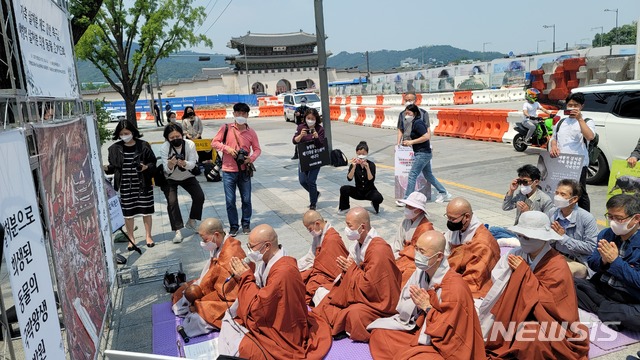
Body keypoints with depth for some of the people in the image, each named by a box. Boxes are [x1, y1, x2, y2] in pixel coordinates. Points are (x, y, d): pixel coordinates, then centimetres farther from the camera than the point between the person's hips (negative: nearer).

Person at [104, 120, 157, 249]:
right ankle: (131, 238, 23)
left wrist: (146, 167, -19)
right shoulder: (115, 148, 3)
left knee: (146, 211, 8)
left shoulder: (143, 146, -3)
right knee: (127, 213, 7)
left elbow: (153, 163, 0)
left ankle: (148, 235, 25)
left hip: (143, 185, -1)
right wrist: (106, 168, -9)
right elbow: (113, 166, 10)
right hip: (124, 186, 2)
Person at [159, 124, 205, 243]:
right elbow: (167, 170, -28)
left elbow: (192, 164, -24)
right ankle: (178, 231, -8)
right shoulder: (164, 148, -24)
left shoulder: (190, 144, -22)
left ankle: (191, 221, 14)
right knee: (172, 202, -16)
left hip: (187, 176, 2)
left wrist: (184, 164, -46)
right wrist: (170, 164, -51)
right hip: (170, 179, -2)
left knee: (199, 196, -9)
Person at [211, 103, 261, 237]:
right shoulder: (226, 128, -1)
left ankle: (246, 224, 25)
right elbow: (214, 142, 1)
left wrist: (252, 158, -13)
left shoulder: (251, 132, 2)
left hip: (244, 170, 1)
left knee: (246, 199, 8)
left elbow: (257, 149, 7)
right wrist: (227, 148, -15)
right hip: (228, 171, -1)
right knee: (230, 201, 4)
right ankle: (233, 226, 19)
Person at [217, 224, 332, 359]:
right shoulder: (268, 261, -1)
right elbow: (260, 294, 6)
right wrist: (243, 277, -9)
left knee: (236, 347, -11)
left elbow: (258, 308, -24)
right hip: (273, 320, 9)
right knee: (229, 323, 6)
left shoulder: (283, 272, -31)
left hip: (282, 332, -9)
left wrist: (245, 277, -15)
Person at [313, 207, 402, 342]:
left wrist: (352, 269, -18)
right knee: (328, 299, 4)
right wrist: (347, 267, -8)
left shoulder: (377, 250, -28)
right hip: (361, 291, 9)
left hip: (378, 299, -9)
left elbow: (370, 285, -29)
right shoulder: (360, 242, -1)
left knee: (354, 313, -32)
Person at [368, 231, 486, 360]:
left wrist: (427, 307, -20)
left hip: (443, 347, -7)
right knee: (379, 332, 4)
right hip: (419, 330, 7)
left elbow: (447, 331, -22)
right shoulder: (421, 271, -4)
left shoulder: (455, 287, -25)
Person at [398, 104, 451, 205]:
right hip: (425, 153, 11)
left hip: (422, 154, -11)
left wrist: (412, 142, -20)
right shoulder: (418, 121, 12)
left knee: (412, 176, -8)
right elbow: (429, 133, 19)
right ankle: (444, 194, 29)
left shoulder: (417, 123, -17)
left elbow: (426, 136, -25)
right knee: (428, 175, 19)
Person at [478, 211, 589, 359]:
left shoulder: (558, 266, -19)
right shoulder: (520, 254, -5)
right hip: (524, 312, 6)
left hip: (549, 319, -5)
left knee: (528, 335, -32)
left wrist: (524, 272, -23)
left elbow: (548, 301, -24)